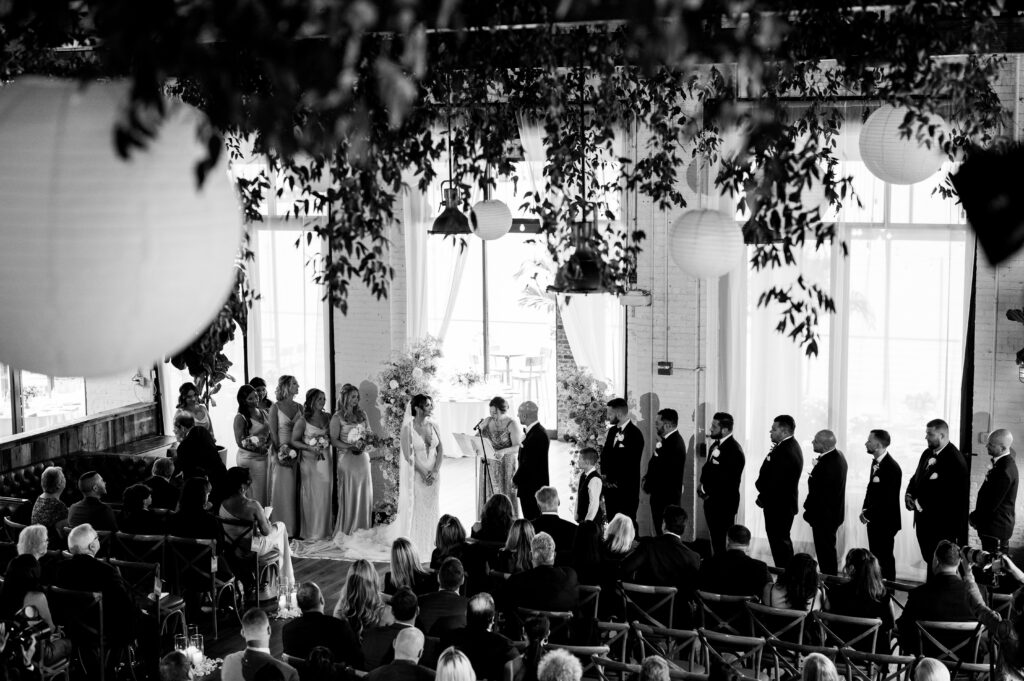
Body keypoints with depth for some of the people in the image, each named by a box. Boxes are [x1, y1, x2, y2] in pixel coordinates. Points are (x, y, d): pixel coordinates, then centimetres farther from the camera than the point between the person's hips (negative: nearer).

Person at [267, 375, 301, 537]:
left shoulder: (299, 407, 9)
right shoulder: (275, 407, -4)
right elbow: (273, 433, -6)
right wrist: (280, 452, -15)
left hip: (297, 453, 4)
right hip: (281, 452, -4)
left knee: (295, 490, 4)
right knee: (281, 489, -1)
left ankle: (295, 528, 10)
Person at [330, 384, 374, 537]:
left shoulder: (361, 414, 12)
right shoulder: (338, 417, -3)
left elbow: (369, 434, 18)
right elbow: (334, 440, -7)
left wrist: (366, 444, -3)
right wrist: (351, 447, -17)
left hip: (363, 457, 5)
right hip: (347, 459, -5)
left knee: (364, 493, 4)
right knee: (349, 495, -3)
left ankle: (362, 528, 12)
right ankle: (346, 530, 4)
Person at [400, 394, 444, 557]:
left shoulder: (433, 426, 5)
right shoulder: (408, 427, -10)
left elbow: (440, 450, 5)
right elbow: (408, 455, -12)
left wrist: (435, 472, -7)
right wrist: (423, 473, -14)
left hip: (434, 475, 5)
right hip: (416, 474, -5)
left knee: (431, 510, 7)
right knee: (416, 509, -3)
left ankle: (429, 545, 15)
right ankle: (414, 545, 4)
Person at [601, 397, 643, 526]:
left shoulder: (635, 434, -11)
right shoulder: (612, 431, 13)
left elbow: (631, 463, -14)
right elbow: (605, 455, 15)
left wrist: (616, 482, -10)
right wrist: (605, 475, -1)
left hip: (626, 490, -7)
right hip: (610, 486, 7)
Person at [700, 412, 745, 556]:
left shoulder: (734, 450, -18)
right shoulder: (716, 445, 11)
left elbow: (727, 480, -20)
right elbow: (707, 470, 18)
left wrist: (705, 489, -10)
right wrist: (703, 487, 0)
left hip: (725, 504, -8)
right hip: (711, 501, 8)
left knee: (723, 542, -3)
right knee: (715, 539, 14)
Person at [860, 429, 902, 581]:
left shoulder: (892, 468, -21)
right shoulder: (875, 462, 6)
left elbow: (888, 499, -22)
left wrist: (868, 513, -15)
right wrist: (865, 509, 4)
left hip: (885, 522, -8)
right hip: (874, 520, 8)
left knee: (886, 559, 1)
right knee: (875, 557, 14)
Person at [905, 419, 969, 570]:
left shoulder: (955, 459, -16)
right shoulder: (927, 454, 10)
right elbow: (916, 478, 20)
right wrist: (909, 494, -2)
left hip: (943, 523, -7)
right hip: (924, 519, 8)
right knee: (929, 559, 14)